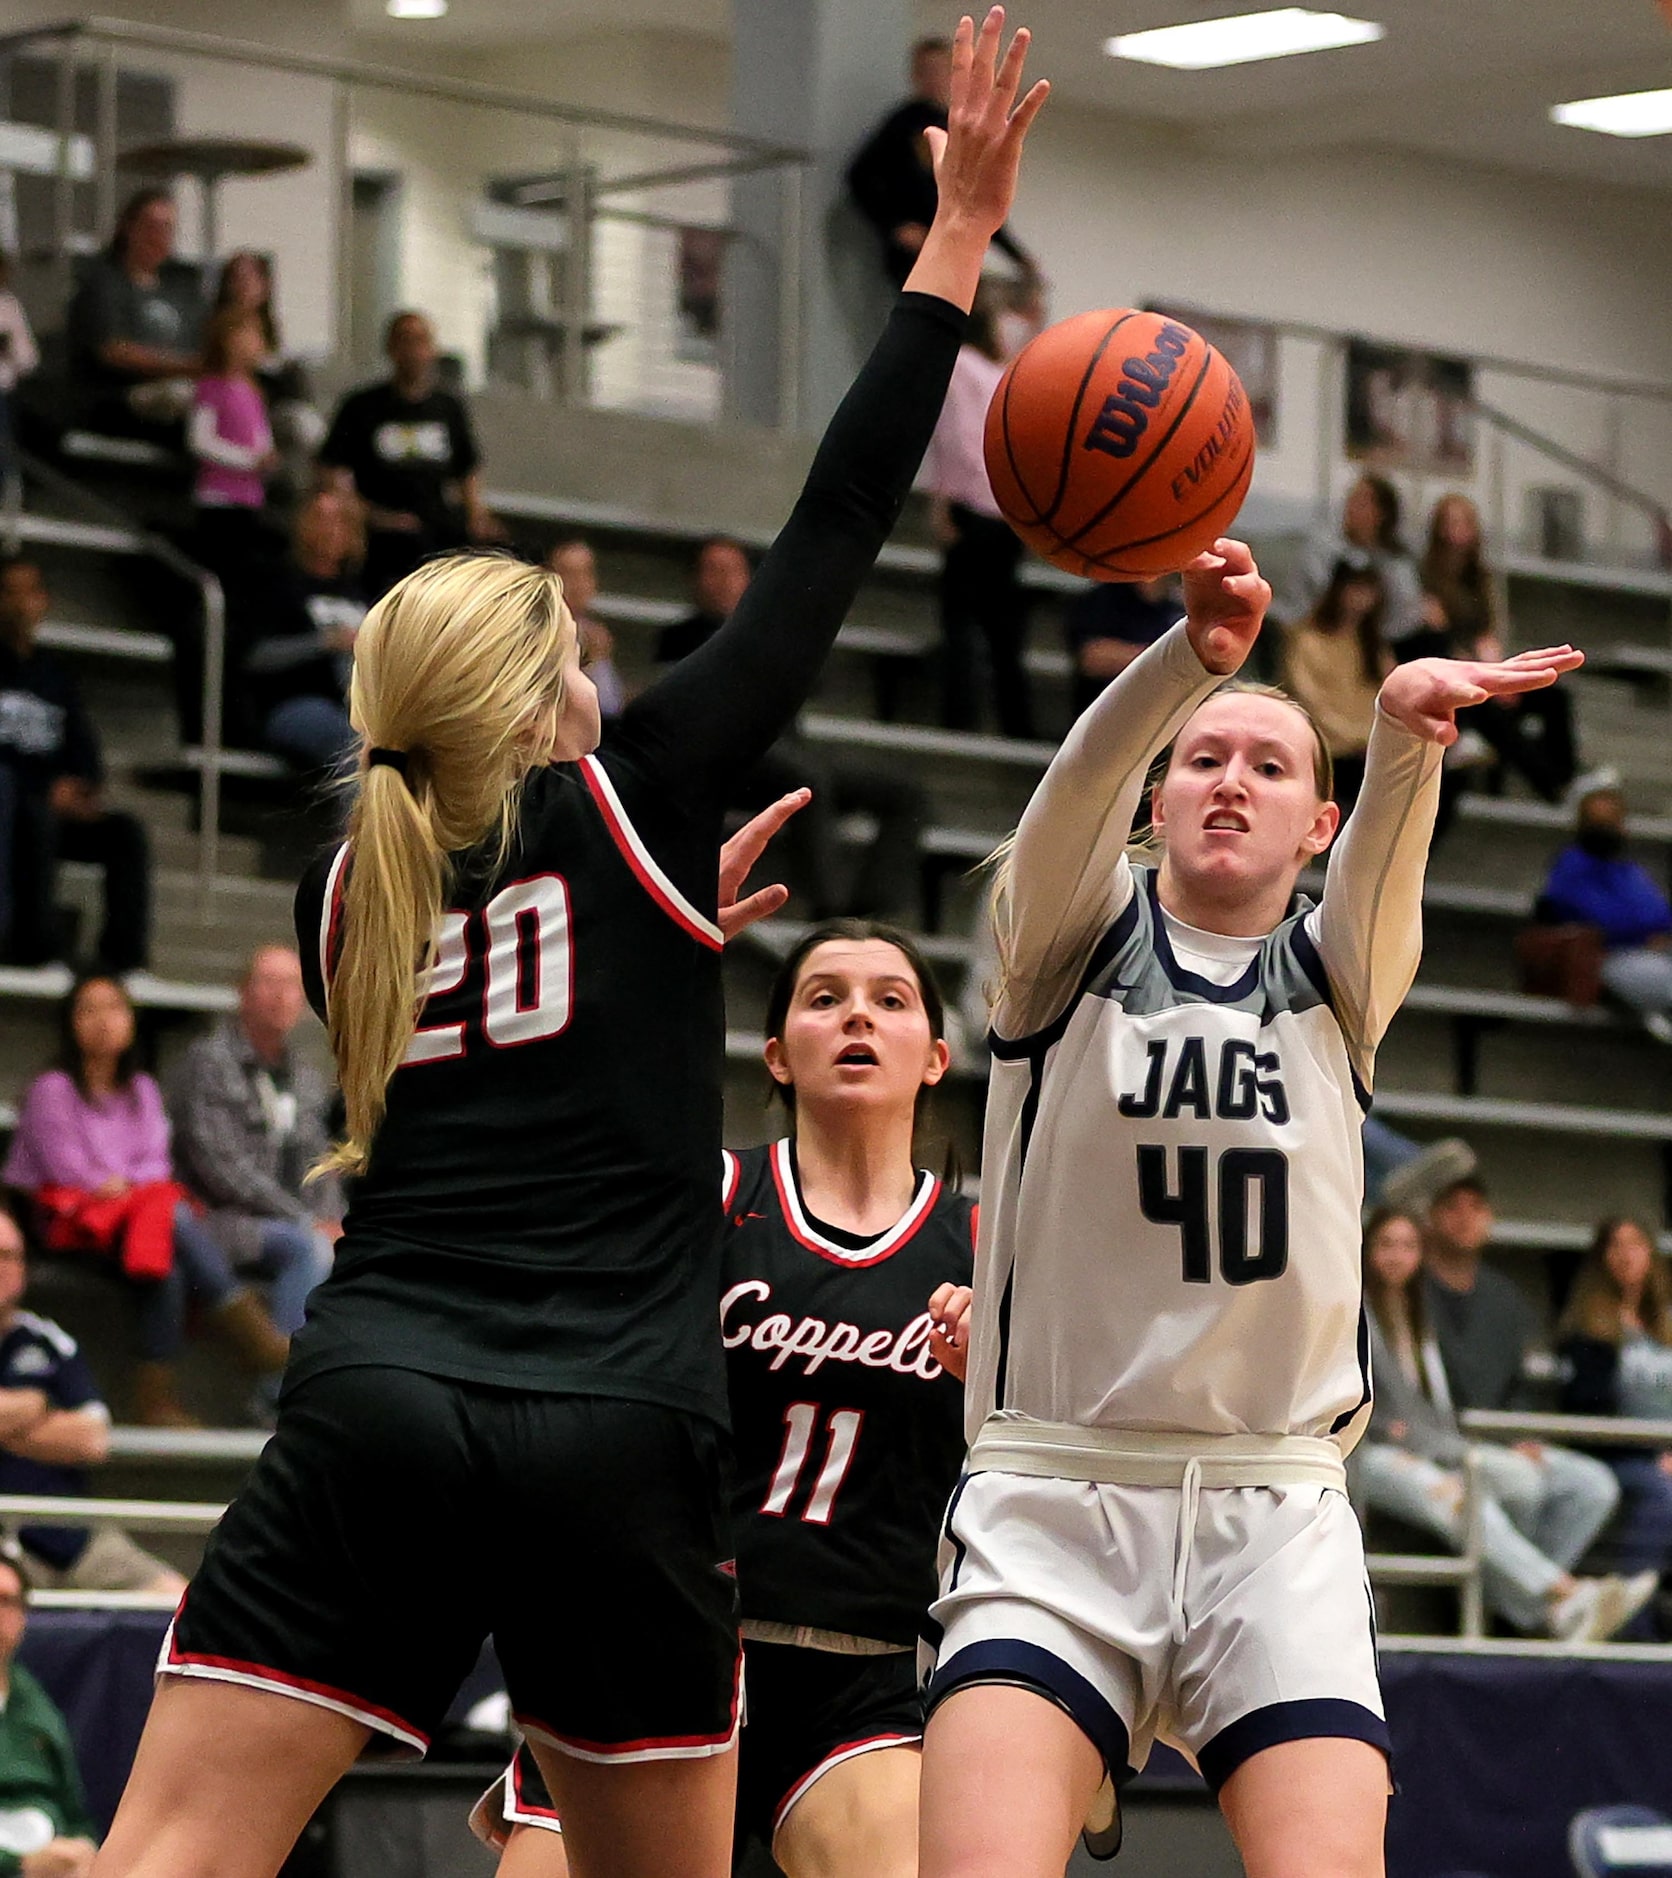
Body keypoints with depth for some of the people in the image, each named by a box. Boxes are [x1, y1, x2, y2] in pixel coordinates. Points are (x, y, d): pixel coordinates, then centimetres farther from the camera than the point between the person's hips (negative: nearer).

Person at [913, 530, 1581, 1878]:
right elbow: (1084, 783, -13)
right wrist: (1194, 656, -35)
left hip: (1277, 1514, 2)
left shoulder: (1336, 978, 13)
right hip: (1053, 1500, -1)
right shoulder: (1075, 944, 9)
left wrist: (1407, 728, -34)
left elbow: (1389, 851, -9)